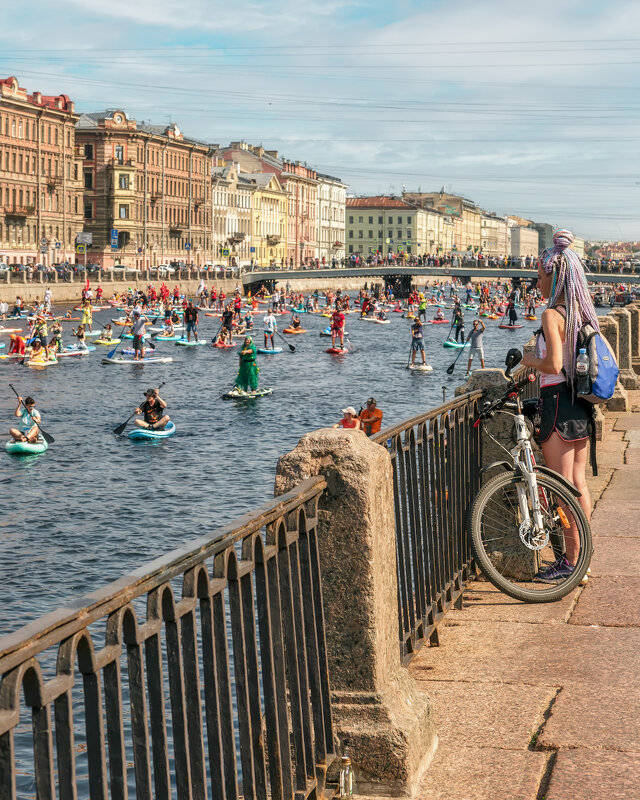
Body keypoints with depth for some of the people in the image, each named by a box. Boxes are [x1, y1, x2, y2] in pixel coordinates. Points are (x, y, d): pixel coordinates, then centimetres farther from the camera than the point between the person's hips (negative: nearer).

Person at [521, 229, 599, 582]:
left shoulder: (552, 315, -18)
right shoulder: (582, 313, 7)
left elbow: (553, 365, -25)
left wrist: (529, 359, -5)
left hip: (559, 402, -8)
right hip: (582, 405, 8)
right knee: (579, 482, 15)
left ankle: (570, 561, 6)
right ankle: (583, 554, 23)